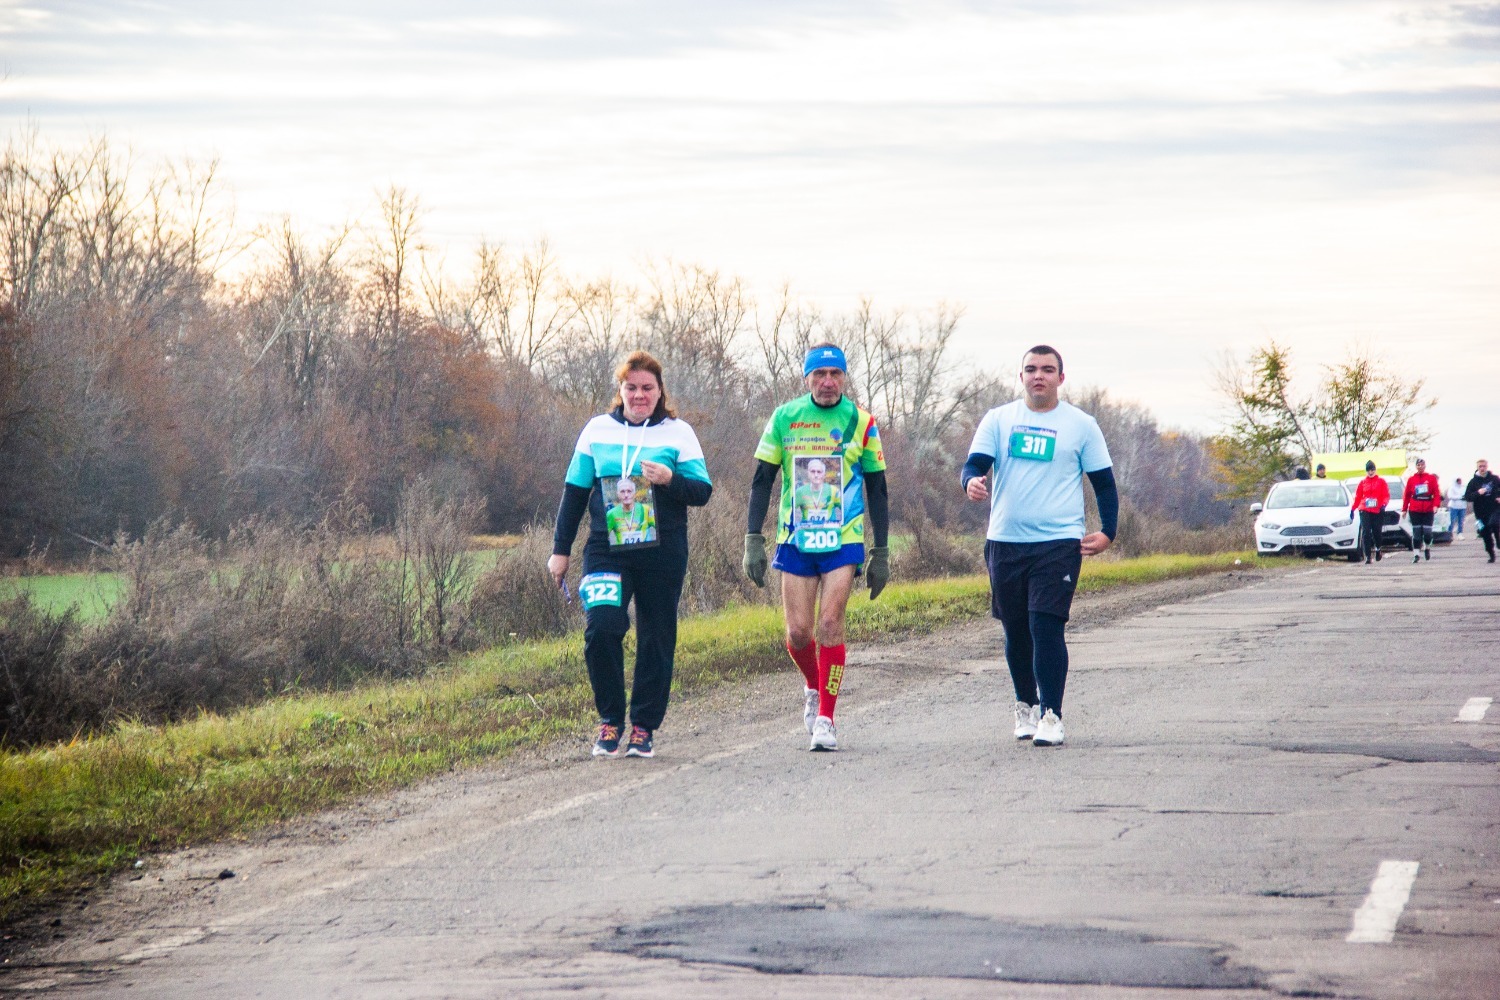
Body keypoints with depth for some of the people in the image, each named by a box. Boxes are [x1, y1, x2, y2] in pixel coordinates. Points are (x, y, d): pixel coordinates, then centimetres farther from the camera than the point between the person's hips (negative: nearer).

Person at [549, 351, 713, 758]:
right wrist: (560, 550, 11)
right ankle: (610, 720, -2)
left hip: (662, 553, 0)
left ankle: (644, 726, 16)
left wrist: (670, 479, -18)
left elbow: (703, 491, 2)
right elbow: (574, 492, 14)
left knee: (656, 640, 3)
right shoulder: (597, 430, 9)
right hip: (607, 551, 0)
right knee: (601, 627, -17)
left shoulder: (678, 433, 5)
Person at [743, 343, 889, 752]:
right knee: (798, 632, -1)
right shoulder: (784, 418, 3)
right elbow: (762, 481, 7)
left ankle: (825, 718, -5)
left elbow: (877, 490, 7)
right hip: (794, 541, 1)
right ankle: (814, 688, 29)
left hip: (844, 541, -1)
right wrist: (753, 541, -1)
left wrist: (881, 553, 4)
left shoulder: (860, 422, 1)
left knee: (829, 624, -12)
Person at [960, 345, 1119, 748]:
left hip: (1059, 543, -3)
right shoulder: (998, 419, 8)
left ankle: (1051, 716, -11)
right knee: (1016, 632, 11)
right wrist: (971, 482, -24)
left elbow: (1104, 483, 10)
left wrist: (1108, 531, -1)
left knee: (1047, 628, -13)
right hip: (1005, 541, 3)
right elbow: (974, 464, 1)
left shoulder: (1081, 425, 5)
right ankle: (1026, 706, 29)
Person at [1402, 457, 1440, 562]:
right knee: (1416, 533, -1)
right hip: (1415, 510, 1)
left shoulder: (1431, 478, 4)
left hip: (1428, 510, -1)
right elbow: (1406, 495, 8)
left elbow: (1437, 493, 0)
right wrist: (1404, 509, 6)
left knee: (1427, 532, -4)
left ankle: (1427, 548, 25)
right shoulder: (1411, 480, 6)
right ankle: (1416, 554, 3)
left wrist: (1435, 505, -14)